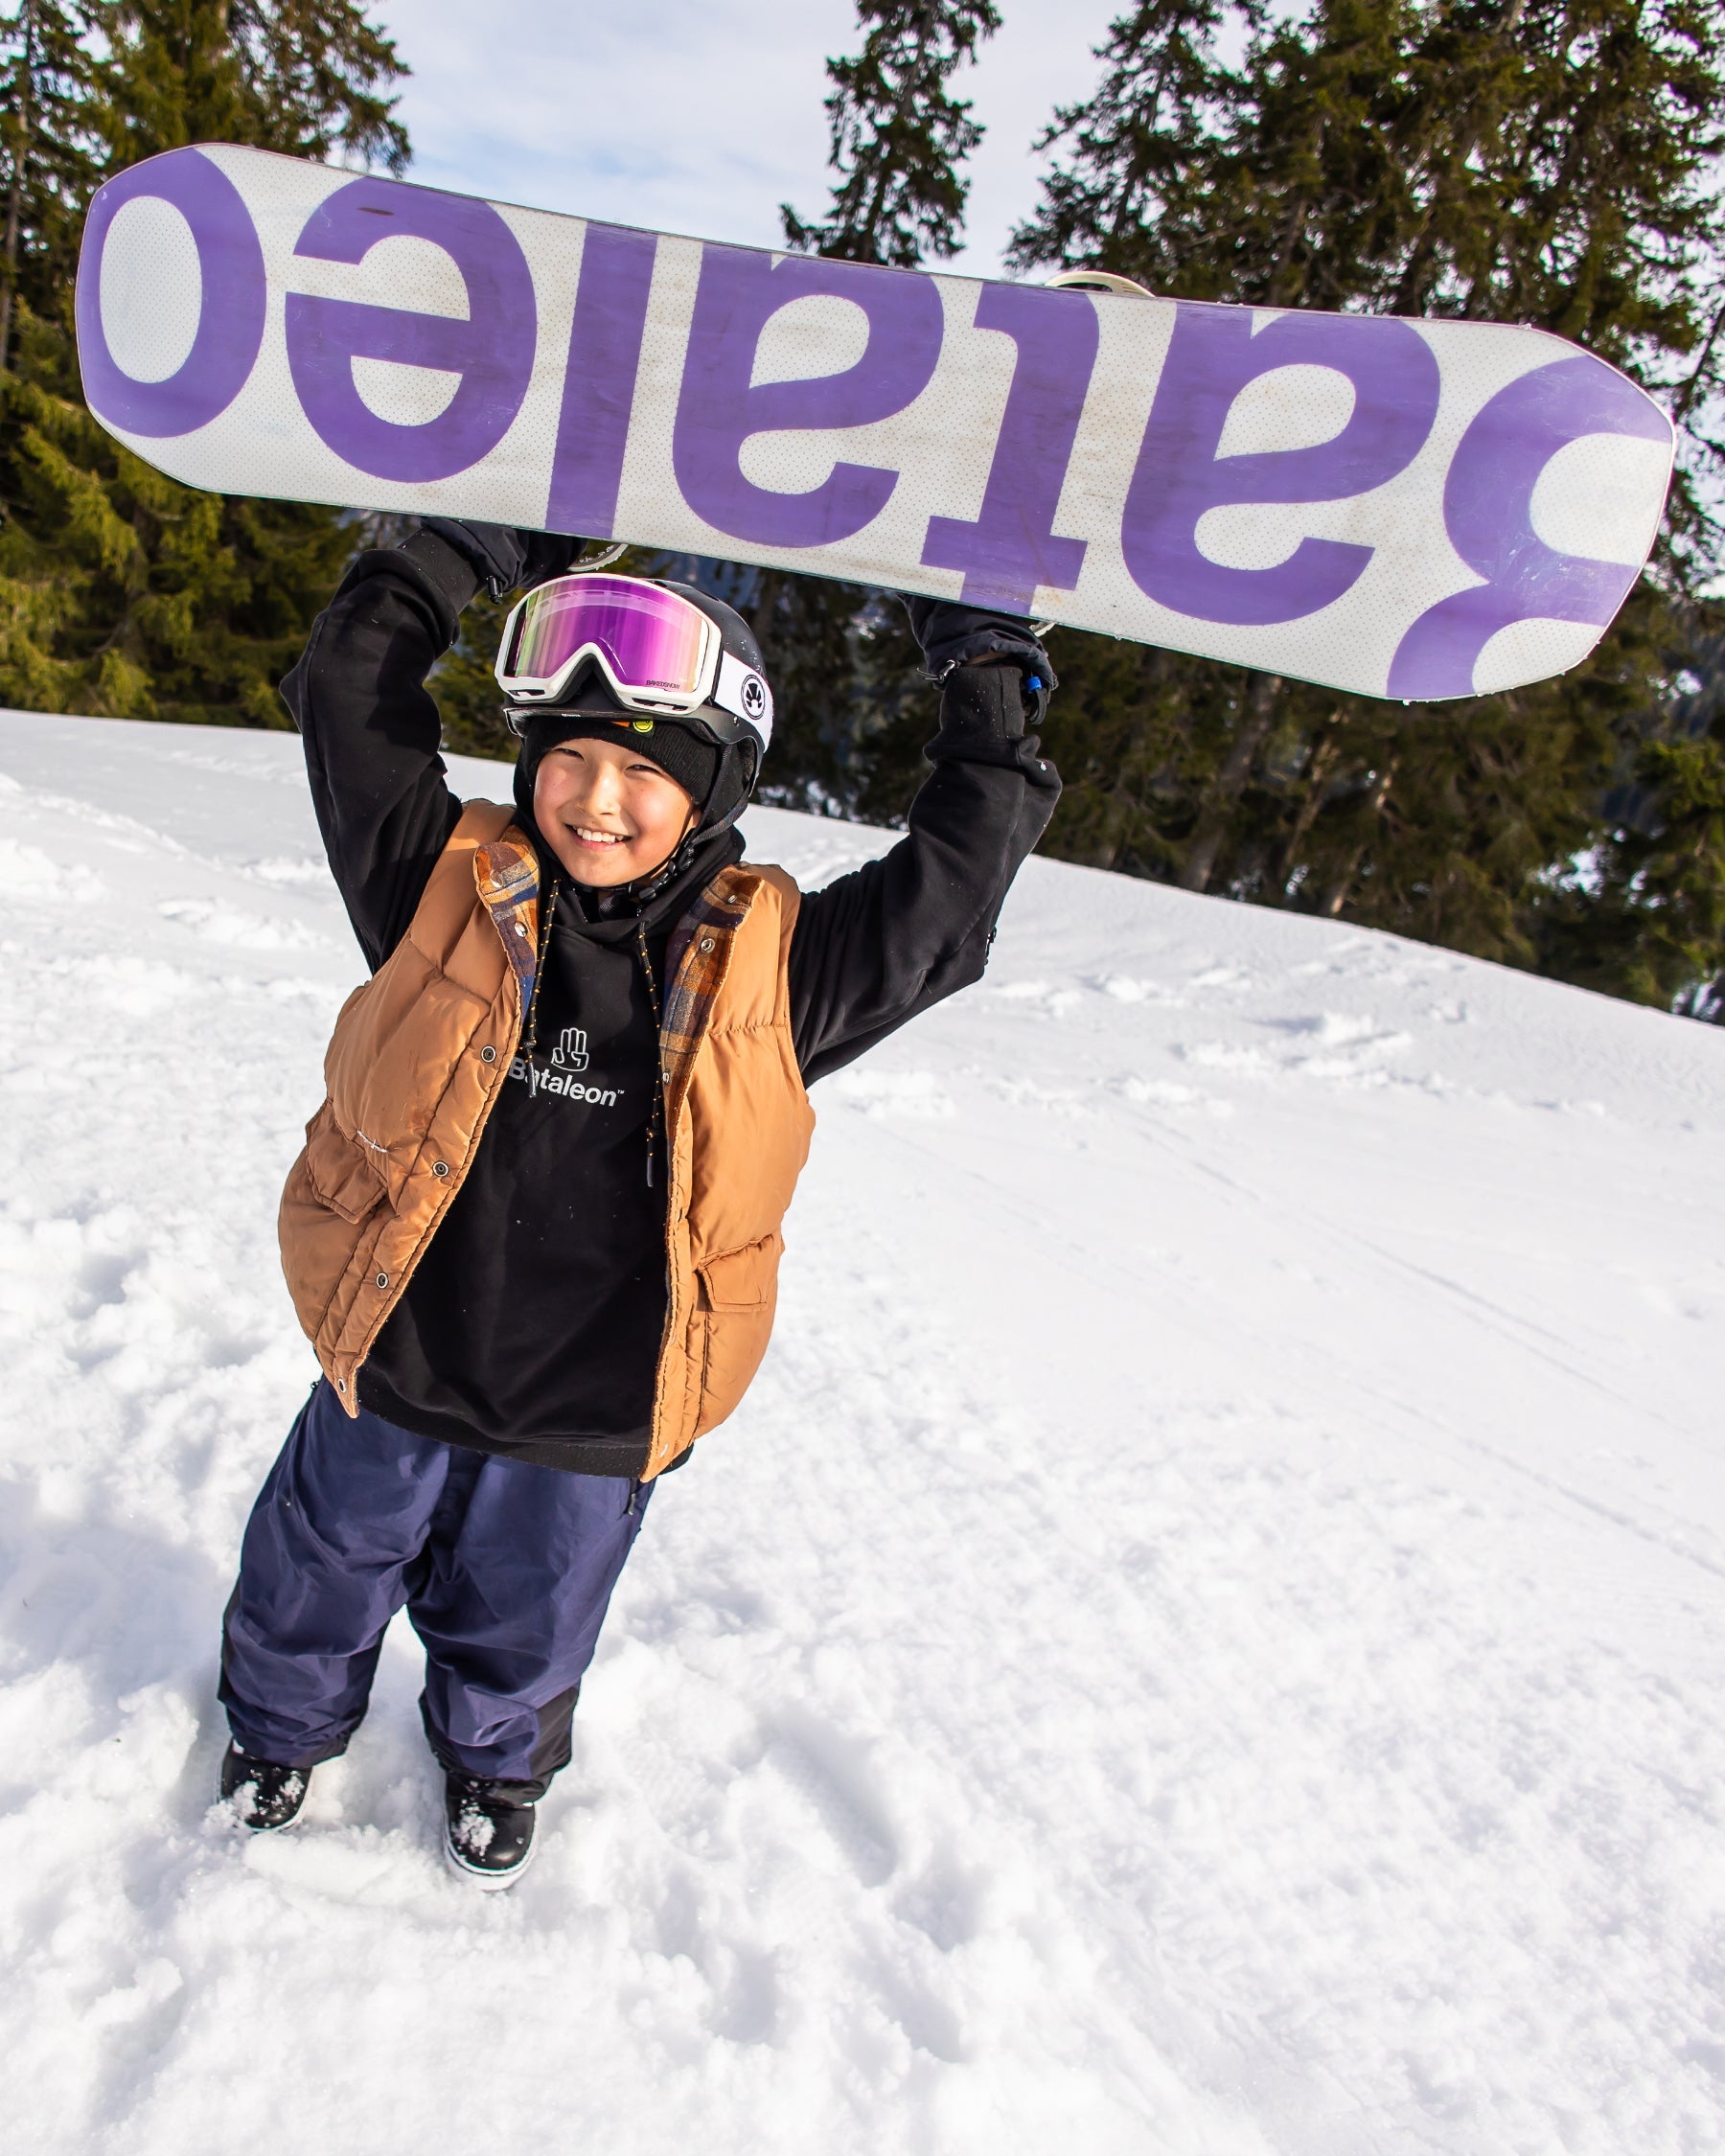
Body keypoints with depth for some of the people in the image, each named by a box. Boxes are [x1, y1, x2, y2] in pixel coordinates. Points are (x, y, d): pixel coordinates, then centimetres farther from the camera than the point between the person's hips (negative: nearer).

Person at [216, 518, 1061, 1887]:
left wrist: (988, 690, -8)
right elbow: (349, 694, -8)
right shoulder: (452, 887, -12)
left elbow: (951, 894, -10)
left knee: (522, 1630, 27)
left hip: (592, 1429, 0)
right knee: (314, 1581, 27)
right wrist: (481, 551, -9)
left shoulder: (770, 962, -12)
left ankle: (497, 1766, 61)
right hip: (395, 1372, 1)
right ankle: (279, 1727, 61)